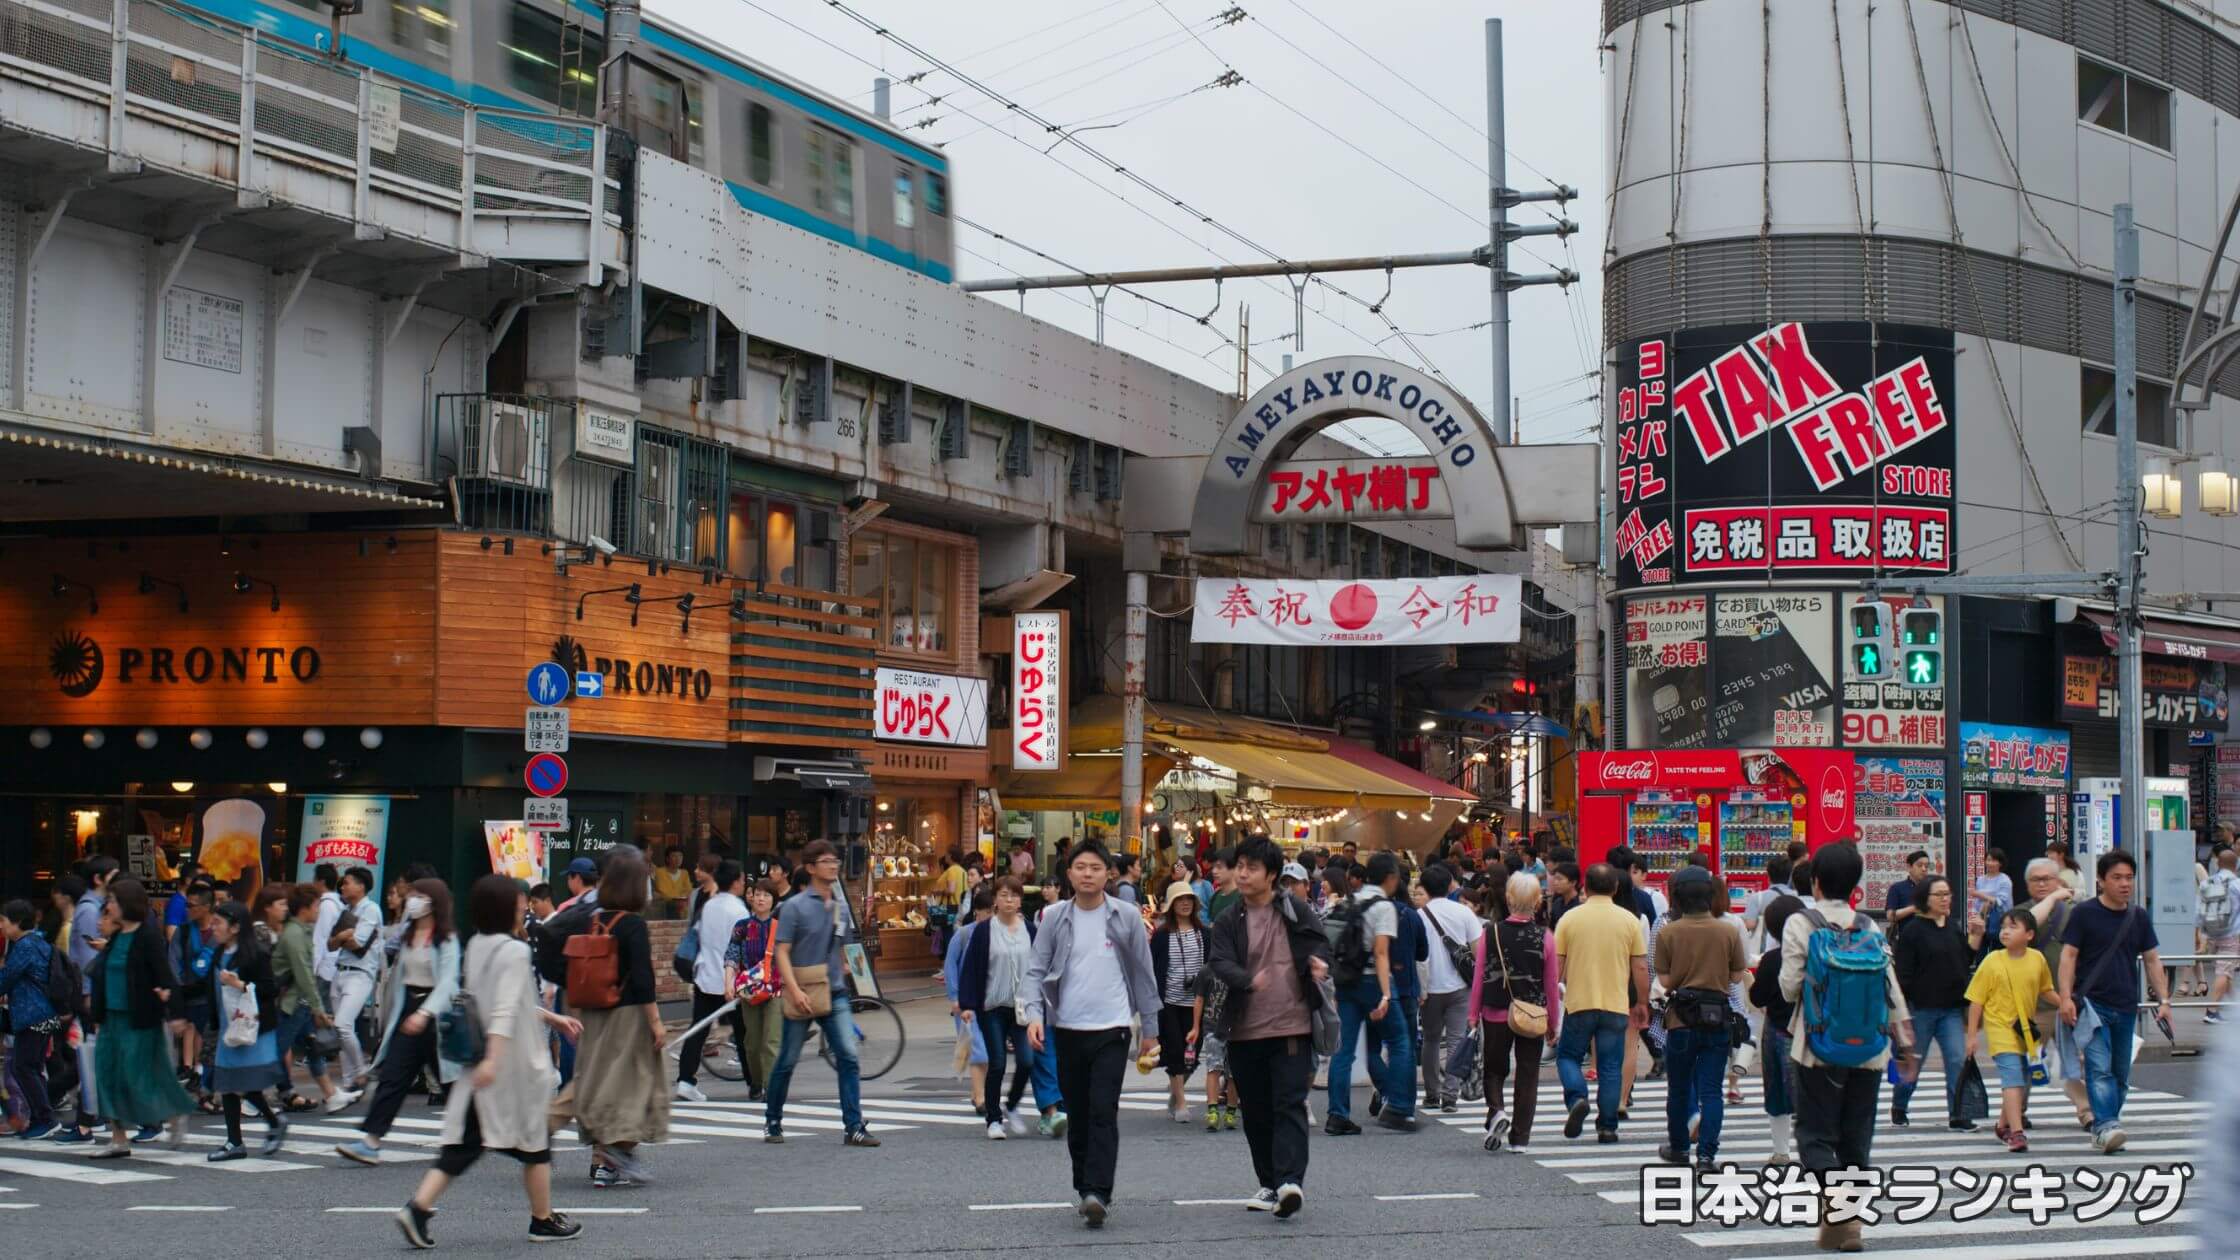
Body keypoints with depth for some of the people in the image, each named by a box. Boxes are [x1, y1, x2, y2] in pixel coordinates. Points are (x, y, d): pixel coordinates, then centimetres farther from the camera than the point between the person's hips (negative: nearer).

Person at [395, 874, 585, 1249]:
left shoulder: (476, 946, 11)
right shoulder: (515, 951, -16)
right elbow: (505, 1011, -26)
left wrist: (552, 1018, 29)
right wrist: (492, 1059, -33)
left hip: (478, 1062, 7)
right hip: (513, 1064, -7)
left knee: (464, 1142, 5)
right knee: (535, 1142, 9)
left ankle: (418, 1207, -10)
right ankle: (543, 1221, 19)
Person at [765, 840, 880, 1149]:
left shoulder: (841, 906, 8)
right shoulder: (794, 906, -7)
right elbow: (782, 952, -11)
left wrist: (843, 977, 11)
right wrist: (795, 991, -20)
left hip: (835, 993, 4)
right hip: (802, 997, -4)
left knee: (848, 1057, -8)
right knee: (787, 1061, 7)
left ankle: (853, 1127, -8)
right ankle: (772, 1121, 24)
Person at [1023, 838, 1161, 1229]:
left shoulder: (1126, 916, 2)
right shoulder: (1056, 917, 4)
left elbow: (1143, 973, 8)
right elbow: (1037, 970, 6)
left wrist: (1150, 1028, 10)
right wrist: (1035, 1014, -10)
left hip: (1112, 1028, -2)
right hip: (1068, 1030, 2)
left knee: (1104, 1112, -13)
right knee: (1077, 1115, 10)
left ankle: (1098, 1193, -18)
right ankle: (1083, 1186, 24)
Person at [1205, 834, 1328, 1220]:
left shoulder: (1295, 910, 2)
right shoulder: (1228, 921, 4)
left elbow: (1320, 943, 6)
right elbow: (1219, 963, -9)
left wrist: (1318, 962, -20)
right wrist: (1249, 980, -31)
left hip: (1292, 1027, -3)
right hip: (1245, 1031, 3)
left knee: (1290, 1105, -11)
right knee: (1256, 1112, 10)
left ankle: (1290, 1181, -19)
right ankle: (1270, 1184, 22)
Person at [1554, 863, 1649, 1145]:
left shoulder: (1570, 918, -2)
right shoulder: (1629, 920, -1)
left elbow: (1556, 965, 0)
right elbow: (1640, 968, 1)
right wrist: (1642, 1003, 13)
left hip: (1578, 1003, -1)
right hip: (1616, 1005, 1)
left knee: (1568, 1056, 15)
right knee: (1610, 1067, 8)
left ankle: (1576, 1098, -10)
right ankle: (1607, 1127, 8)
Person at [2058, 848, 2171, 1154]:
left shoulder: (2139, 919, 12)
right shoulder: (2084, 914, -2)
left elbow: (2152, 960, 15)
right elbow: (2068, 956, -4)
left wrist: (2163, 1000, 6)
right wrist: (2066, 997, -14)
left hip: (2126, 1008, 5)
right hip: (2092, 1004, -5)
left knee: (2121, 1074, 8)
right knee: (2099, 1069, -17)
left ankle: (2105, 1129, 17)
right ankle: (2105, 1127, -27)